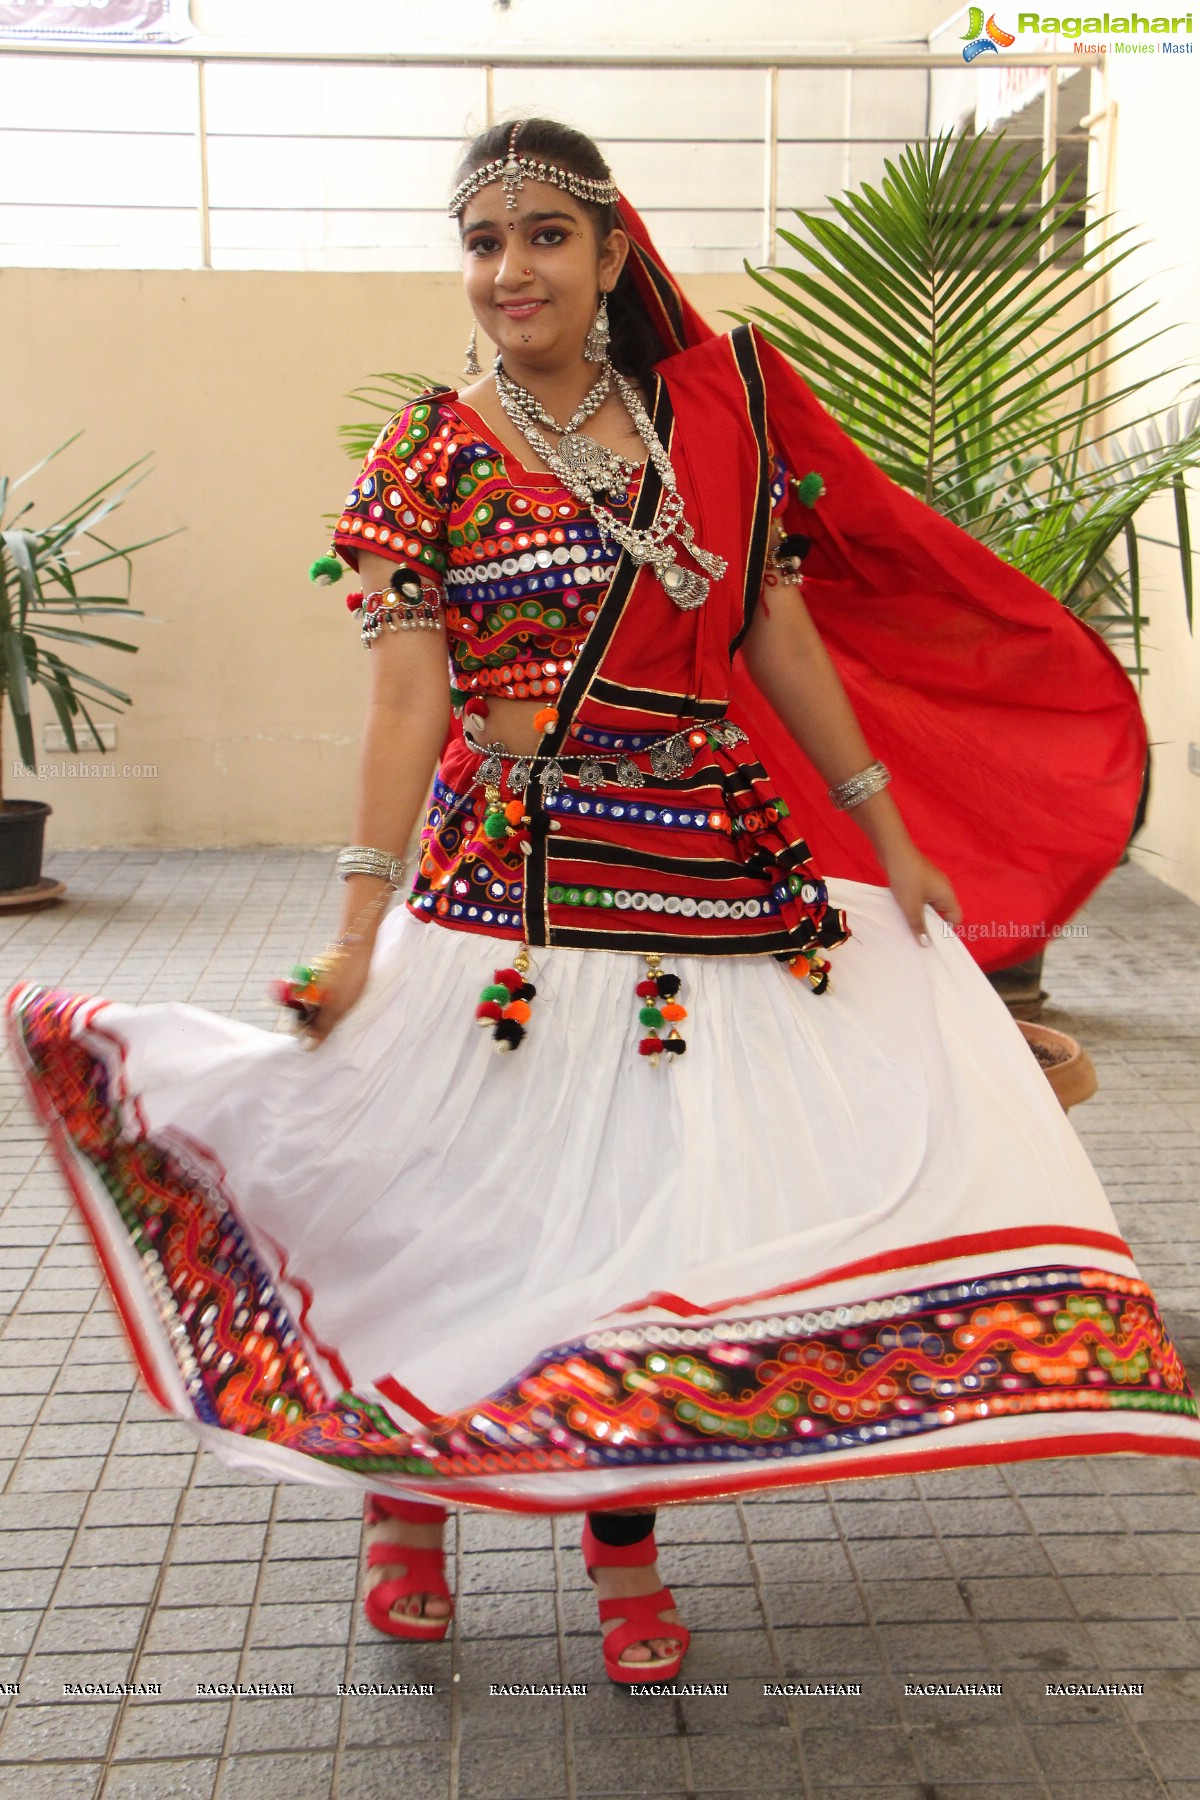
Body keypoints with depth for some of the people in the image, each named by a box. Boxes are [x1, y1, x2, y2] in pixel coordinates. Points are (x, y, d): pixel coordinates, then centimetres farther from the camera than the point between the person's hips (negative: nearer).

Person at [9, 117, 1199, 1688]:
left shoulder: (716, 415, 8)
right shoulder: (428, 457, -1)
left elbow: (783, 641, 10)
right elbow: (408, 699, -8)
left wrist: (892, 836, 10)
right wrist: (359, 932, -15)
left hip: (715, 869, 3)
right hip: (510, 877, -2)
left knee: (657, 1203, 7)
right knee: (467, 1182, 2)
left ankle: (626, 1538, 25)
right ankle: (405, 1497, 28)